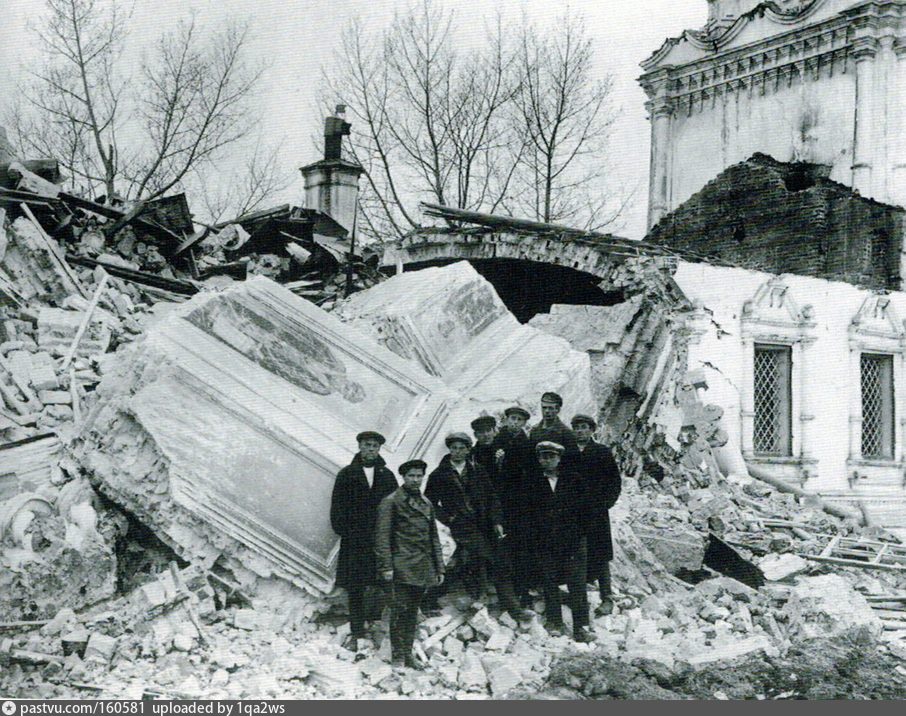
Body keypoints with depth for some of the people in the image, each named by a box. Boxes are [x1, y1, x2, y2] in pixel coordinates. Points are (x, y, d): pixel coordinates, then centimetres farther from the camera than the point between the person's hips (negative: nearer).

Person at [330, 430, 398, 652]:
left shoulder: (387, 476, 9)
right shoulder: (347, 474, 5)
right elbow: (338, 506, 3)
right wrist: (342, 530, -6)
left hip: (382, 540, 1)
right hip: (354, 540, -1)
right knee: (355, 587, 4)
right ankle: (356, 632, 12)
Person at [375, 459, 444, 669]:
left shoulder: (427, 503, 17)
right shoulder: (391, 502, -3)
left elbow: (434, 537, 20)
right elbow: (382, 536, -8)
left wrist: (439, 568, 15)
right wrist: (386, 566, -14)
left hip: (423, 569, 6)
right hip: (402, 567, -6)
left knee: (413, 612, 10)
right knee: (400, 610, -5)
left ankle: (408, 654, 17)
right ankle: (397, 656, 2)